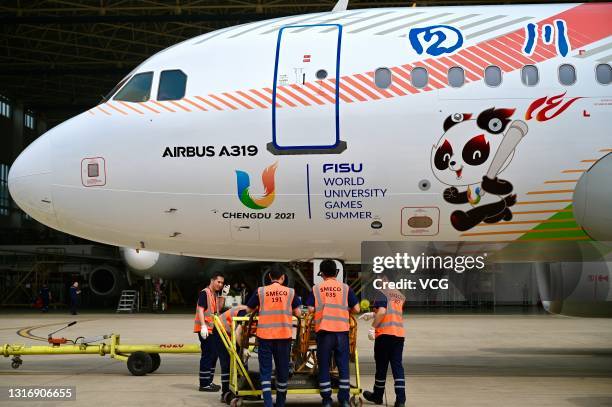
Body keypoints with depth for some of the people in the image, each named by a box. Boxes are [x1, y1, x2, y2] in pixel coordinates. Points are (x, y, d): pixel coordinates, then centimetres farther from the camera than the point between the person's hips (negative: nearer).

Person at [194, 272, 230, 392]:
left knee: (214, 355, 15)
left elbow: (219, 308, 14)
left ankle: (209, 381, 25)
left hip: (213, 329, 10)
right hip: (206, 329, -10)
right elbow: (200, 310, -18)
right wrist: (203, 326, -27)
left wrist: (223, 295, 4)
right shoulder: (204, 293, -10)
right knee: (207, 355, -8)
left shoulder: (215, 294, 19)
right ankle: (204, 384, -5)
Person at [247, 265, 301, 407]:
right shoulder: (290, 292, 2)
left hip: (265, 335, -1)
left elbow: (249, 310, 9)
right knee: (282, 369, 12)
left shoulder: (260, 291, 1)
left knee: (265, 370, 2)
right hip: (284, 335, 1)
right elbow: (297, 313, 5)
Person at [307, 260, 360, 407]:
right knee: (343, 365, 8)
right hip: (342, 330, 0)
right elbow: (356, 309, 2)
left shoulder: (316, 289, 4)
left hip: (323, 331, 0)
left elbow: (310, 309, -2)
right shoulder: (345, 288, 4)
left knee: (324, 366, 7)